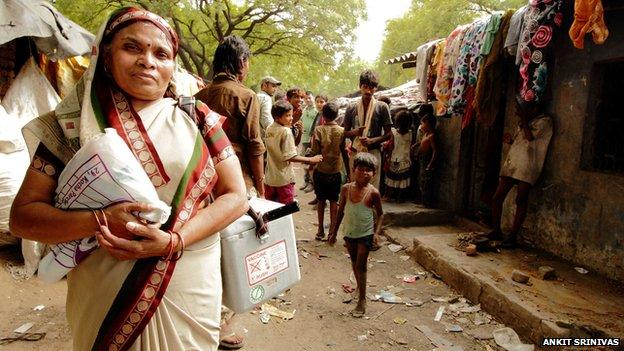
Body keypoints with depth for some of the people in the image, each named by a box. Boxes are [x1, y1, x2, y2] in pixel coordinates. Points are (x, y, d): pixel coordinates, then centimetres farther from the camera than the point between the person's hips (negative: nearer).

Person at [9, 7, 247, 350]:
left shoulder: (197, 119, -3)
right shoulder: (74, 125, -3)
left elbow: (235, 196, -6)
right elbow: (22, 215, -2)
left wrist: (174, 240, -20)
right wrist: (99, 221, -21)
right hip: (105, 299, 0)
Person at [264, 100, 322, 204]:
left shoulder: (269, 129, 4)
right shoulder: (286, 131, -18)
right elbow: (290, 157, -22)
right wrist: (311, 160, -15)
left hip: (270, 177, 7)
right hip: (284, 179, -7)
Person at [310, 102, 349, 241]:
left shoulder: (318, 130, -9)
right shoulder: (342, 131, -5)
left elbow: (315, 151, -12)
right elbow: (344, 153, -2)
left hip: (320, 171, 0)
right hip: (335, 172, 1)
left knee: (321, 201, 11)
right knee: (333, 201, 9)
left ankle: (321, 231, 17)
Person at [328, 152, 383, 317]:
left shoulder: (373, 192, -16)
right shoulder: (346, 189, -7)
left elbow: (380, 214, -4)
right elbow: (341, 211, 4)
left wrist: (377, 232, -16)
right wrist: (334, 231, 7)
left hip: (365, 234, -4)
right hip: (349, 233, 4)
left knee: (361, 265, -2)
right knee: (354, 262, 20)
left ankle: (362, 301, 8)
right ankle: (359, 287, 44)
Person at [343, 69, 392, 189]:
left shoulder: (382, 107, -1)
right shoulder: (351, 109, 6)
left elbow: (388, 134, 0)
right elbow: (345, 133, 13)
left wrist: (372, 140, -17)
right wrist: (355, 132, -10)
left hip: (373, 152, -2)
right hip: (355, 152, 3)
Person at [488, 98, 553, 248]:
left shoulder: (544, 121, 1)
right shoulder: (525, 122, 24)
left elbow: (530, 136, -13)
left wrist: (523, 117, -7)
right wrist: (510, 140, 11)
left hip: (527, 167, -7)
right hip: (511, 163, 8)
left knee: (521, 201, -7)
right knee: (497, 198, 2)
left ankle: (513, 236, -1)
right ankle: (496, 231, 13)